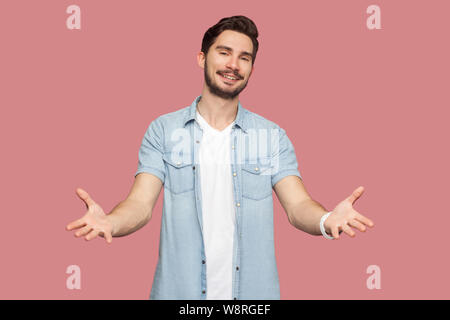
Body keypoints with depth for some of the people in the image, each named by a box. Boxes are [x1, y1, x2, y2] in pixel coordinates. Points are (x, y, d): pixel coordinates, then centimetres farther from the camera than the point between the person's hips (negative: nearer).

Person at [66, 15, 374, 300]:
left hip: (252, 289, 1)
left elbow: (298, 205, -6)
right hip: (178, 289, 0)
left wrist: (327, 220, -28)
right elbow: (141, 204, -8)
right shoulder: (163, 130, 0)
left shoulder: (273, 137, 3)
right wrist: (109, 222, -29)